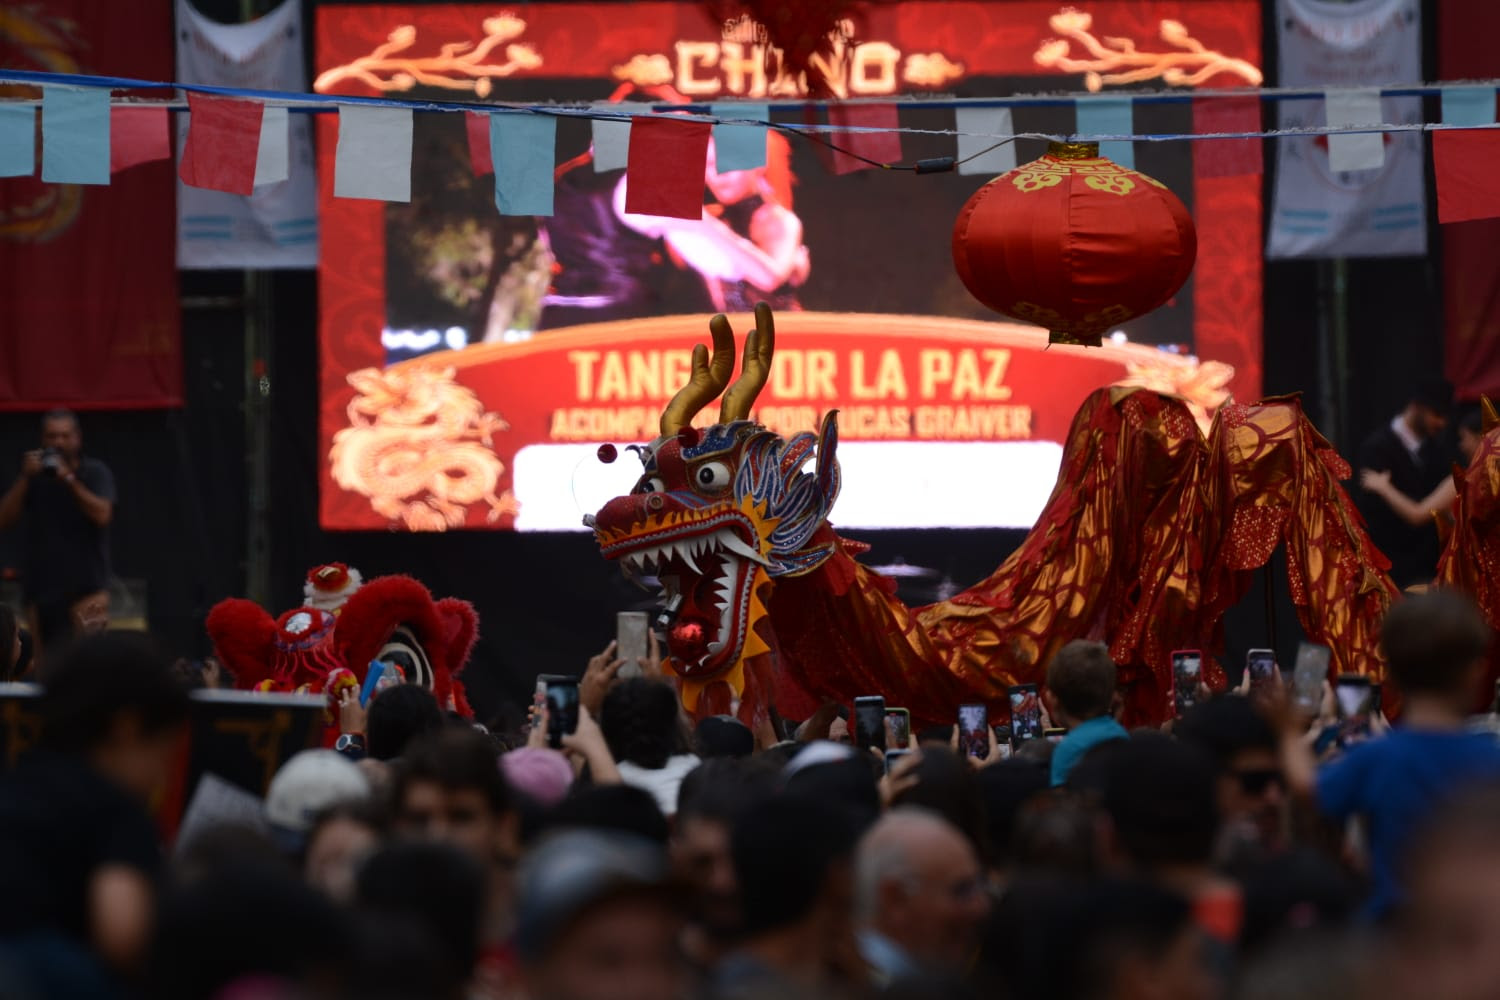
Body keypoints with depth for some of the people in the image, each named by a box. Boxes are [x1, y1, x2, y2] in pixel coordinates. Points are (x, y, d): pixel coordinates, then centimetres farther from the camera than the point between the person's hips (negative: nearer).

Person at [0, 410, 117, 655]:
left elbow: (102, 515, -15)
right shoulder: (34, 475, 10)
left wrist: (69, 478, -17)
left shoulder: (95, 472, 2)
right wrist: (25, 478, -10)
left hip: (85, 587, -4)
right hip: (42, 590, 4)